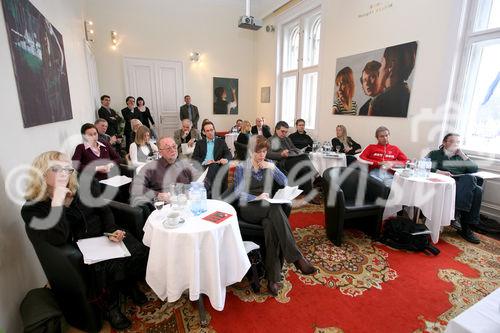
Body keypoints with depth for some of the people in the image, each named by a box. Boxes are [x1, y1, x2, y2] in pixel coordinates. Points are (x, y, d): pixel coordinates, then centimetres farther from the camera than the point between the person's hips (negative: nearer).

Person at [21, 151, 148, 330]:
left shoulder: (81, 188, 2)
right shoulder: (32, 209, -10)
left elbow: (104, 210, 7)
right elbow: (58, 239, -23)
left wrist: (112, 230, -11)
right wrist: (57, 202, -27)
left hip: (103, 235, 4)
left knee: (139, 252, -17)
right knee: (112, 266, -29)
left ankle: (128, 285, 14)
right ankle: (112, 305, 2)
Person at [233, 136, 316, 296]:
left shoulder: (269, 165, 14)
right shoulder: (241, 168, 3)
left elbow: (285, 183, 7)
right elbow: (238, 193, -6)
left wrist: (273, 168, -6)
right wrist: (257, 198, -22)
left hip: (268, 207, 3)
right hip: (249, 208, -3)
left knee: (270, 225, -34)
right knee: (275, 209, -36)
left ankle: (272, 277, -28)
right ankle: (296, 258, -36)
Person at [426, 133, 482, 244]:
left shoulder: (461, 157, 30)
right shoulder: (435, 154, 18)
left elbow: (474, 169, 14)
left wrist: (462, 155, 8)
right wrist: (439, 172, -15)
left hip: (464, 186, 4)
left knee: (478, 190, -29)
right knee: (469, 179, -32)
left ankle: (466, 227, -25)